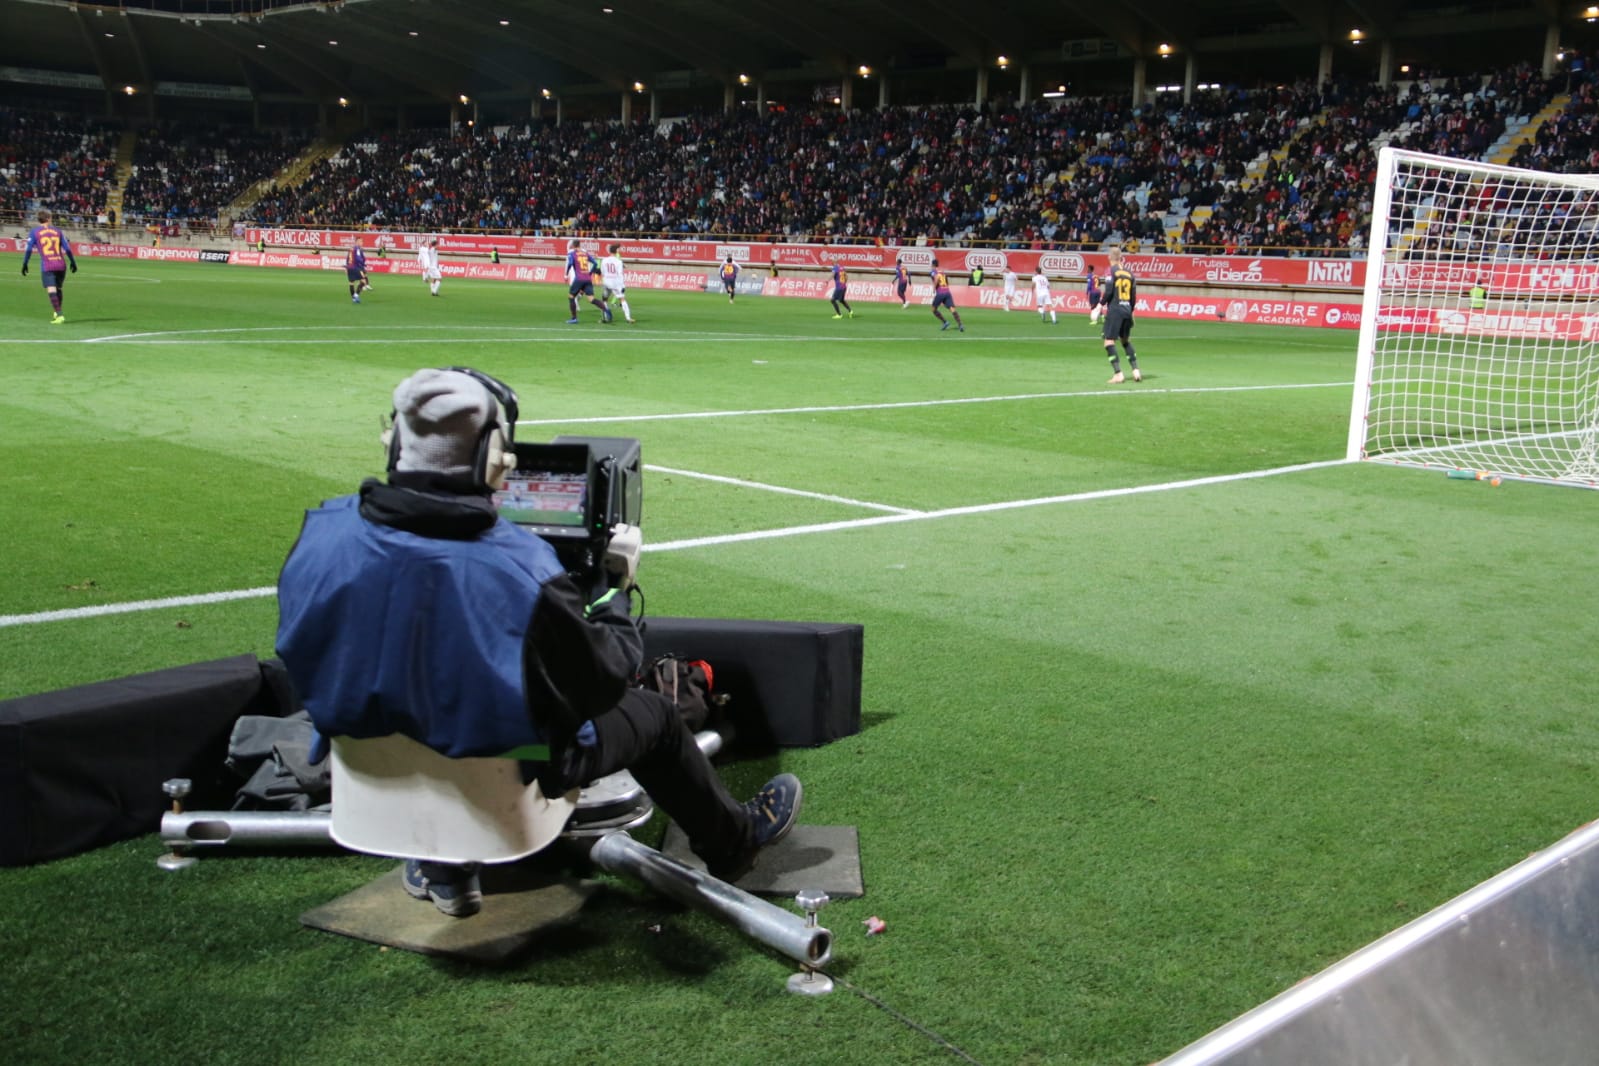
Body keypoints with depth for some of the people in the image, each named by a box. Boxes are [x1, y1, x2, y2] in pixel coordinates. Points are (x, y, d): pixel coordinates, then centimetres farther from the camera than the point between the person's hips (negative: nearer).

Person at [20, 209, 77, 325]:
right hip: (61, 264, 3)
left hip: (47, 266, -3)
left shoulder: (34, 232, 6)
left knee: (51, 291, -10)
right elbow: (67, 248, 12)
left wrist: (24, 264, 5)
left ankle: (59, 315, -22)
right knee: (58, 289, 20)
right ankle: (57, 313, 24)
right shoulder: (57, 231, 13)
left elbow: (28, 249, 0)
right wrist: (73, 262, 21)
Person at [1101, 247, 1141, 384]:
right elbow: (1134, 296, 13)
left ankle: (1118, 374, -13)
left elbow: (1108, 292, -14)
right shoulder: (1129, 273, 10)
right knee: (1126, 341, 20)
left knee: (1109, 342, -4)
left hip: (1114, 310, -6)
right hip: (1127, 311, 6)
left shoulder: (1112, 271, -6)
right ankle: (1136, 371, 16)